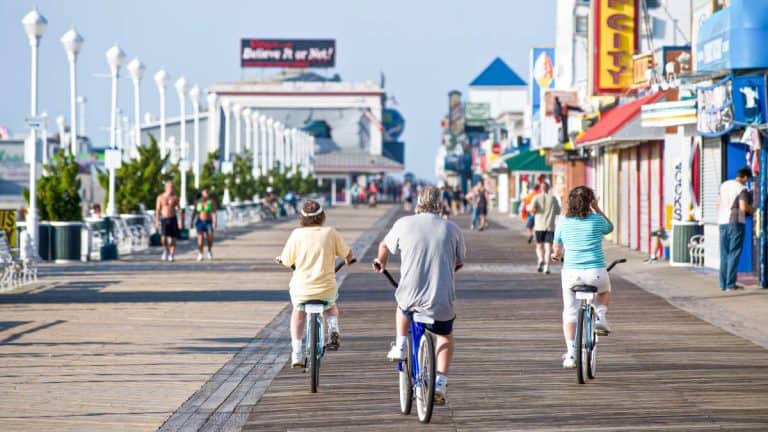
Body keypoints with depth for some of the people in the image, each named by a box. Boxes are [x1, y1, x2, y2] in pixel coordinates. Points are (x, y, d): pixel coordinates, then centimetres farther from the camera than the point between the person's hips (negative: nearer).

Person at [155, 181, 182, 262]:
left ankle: (172, 255, 7)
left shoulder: (175, 197, 2)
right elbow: (157, 210, 1)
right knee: (164, 237, -16)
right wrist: (157, 222, -6)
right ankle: (166, 251, 10)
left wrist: (181, 221, -5)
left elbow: (179, 209, 3)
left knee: (173, 238, -1)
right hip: (164, 219, -1)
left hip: (173, 219, 1)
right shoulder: (160, 197, 0)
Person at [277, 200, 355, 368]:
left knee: (298, 313, 32)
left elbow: (287, 261, 0)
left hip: (301, 289, 0)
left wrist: (280, 259, 24)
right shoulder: (330, 233, -5)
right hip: (326, 290, 0)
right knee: (331, 307, 36)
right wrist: (349, 259, 28)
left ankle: (296, 353, 19)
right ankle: (333, 330, 6)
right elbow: (348, 255, 4)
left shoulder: (297, 234, -6)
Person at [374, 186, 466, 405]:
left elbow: (385, 246, 19)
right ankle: (440, 383, 15)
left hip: (411, 297, 0)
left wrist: (381, 263, 42)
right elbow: (459, 263, 15)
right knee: (445, 336, 27)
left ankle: (400, 346, 28)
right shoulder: (452, 229, 1)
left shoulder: (404, 224, 0)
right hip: (441, 301, 0)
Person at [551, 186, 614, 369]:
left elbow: (557, 247, 21)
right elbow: (610, 227, 23)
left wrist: (556, 255, 43)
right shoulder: (597, 220, -1)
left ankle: (571, 353, 3)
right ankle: (600, 316, 8)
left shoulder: (563, 222, 4)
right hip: (596, 273, -1)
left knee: (570, 313, 14)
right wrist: (597, 209, 22)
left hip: (571, 273, 1)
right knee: (605, 292, 34)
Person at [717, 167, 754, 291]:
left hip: (722, 222, 6)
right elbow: (743, 207, -18)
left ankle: (723, 284, 9)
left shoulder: (724, 185, 11)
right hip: (735, 222, -6)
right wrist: (751, 210, 2)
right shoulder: (742, 188, -9)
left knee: (724, 254, 10)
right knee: (734, 254, -2)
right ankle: (730, 284, -5)